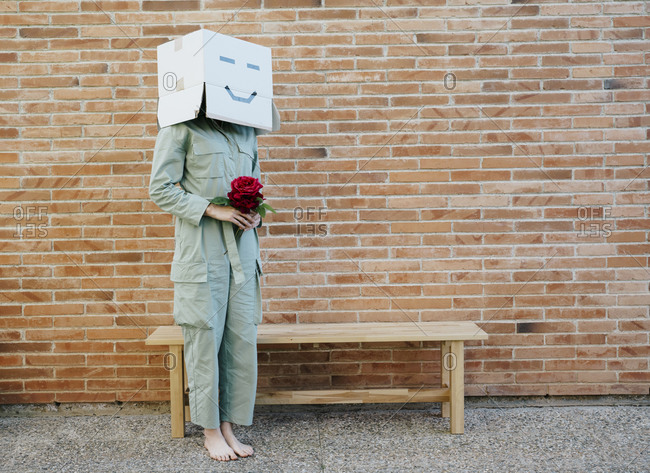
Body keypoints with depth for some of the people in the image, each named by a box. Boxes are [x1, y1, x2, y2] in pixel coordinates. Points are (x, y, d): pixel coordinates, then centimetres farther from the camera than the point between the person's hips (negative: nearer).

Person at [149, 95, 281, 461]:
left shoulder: (246, 130, 15)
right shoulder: (181, 128, -1)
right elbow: (161, 189, -6)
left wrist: (256, 213, 2)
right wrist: (213, 210, -15)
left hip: (243, 248, 6)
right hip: (201, 250, -5)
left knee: (243, 338, 6)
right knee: (205, 338, 1)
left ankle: (229, 427, 20)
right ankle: (211, 431, 17)